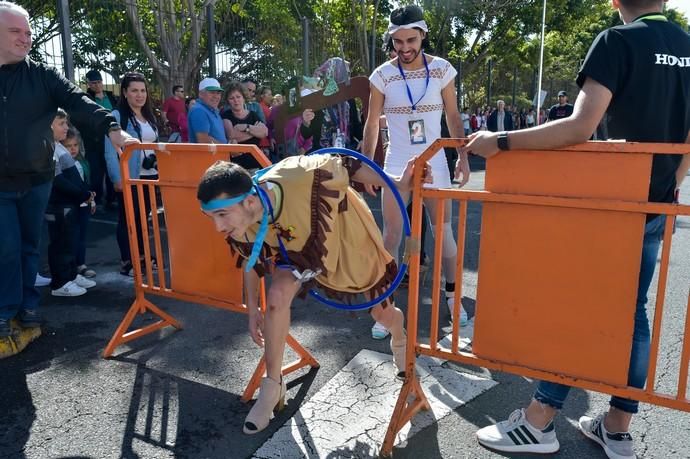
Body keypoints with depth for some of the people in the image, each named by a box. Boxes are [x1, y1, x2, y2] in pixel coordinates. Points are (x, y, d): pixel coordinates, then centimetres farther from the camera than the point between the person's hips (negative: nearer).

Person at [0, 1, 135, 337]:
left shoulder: (42, 75, 0)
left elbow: (78, 102, -13)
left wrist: (111, 128, -30)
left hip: (37, 179, 1)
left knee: (29, 245, 13)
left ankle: (28, 303, 26)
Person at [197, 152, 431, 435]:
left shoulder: (301, 178, -44)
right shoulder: (241, 225, -25)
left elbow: (345, 166, -25)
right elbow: (250, 260, -4)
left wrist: (397, 184, -20)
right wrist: (252, 310, 3)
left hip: (349, 240, -2)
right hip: (300, 249, 3)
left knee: (384, 313, 13)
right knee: (277, 296, -20)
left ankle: (399, 342, 52)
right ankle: (272, 385, 3)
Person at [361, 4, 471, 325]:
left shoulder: (442, 69, -1)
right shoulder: (382, 75, -4)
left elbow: (453, 118, 5)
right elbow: (372, 124, 1)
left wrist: (463, 157, -2)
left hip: (434, 164, 1)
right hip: (396, 166, -1)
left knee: (444, 233, 9)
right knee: (391, 237, 2)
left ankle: (452, 295, 26)